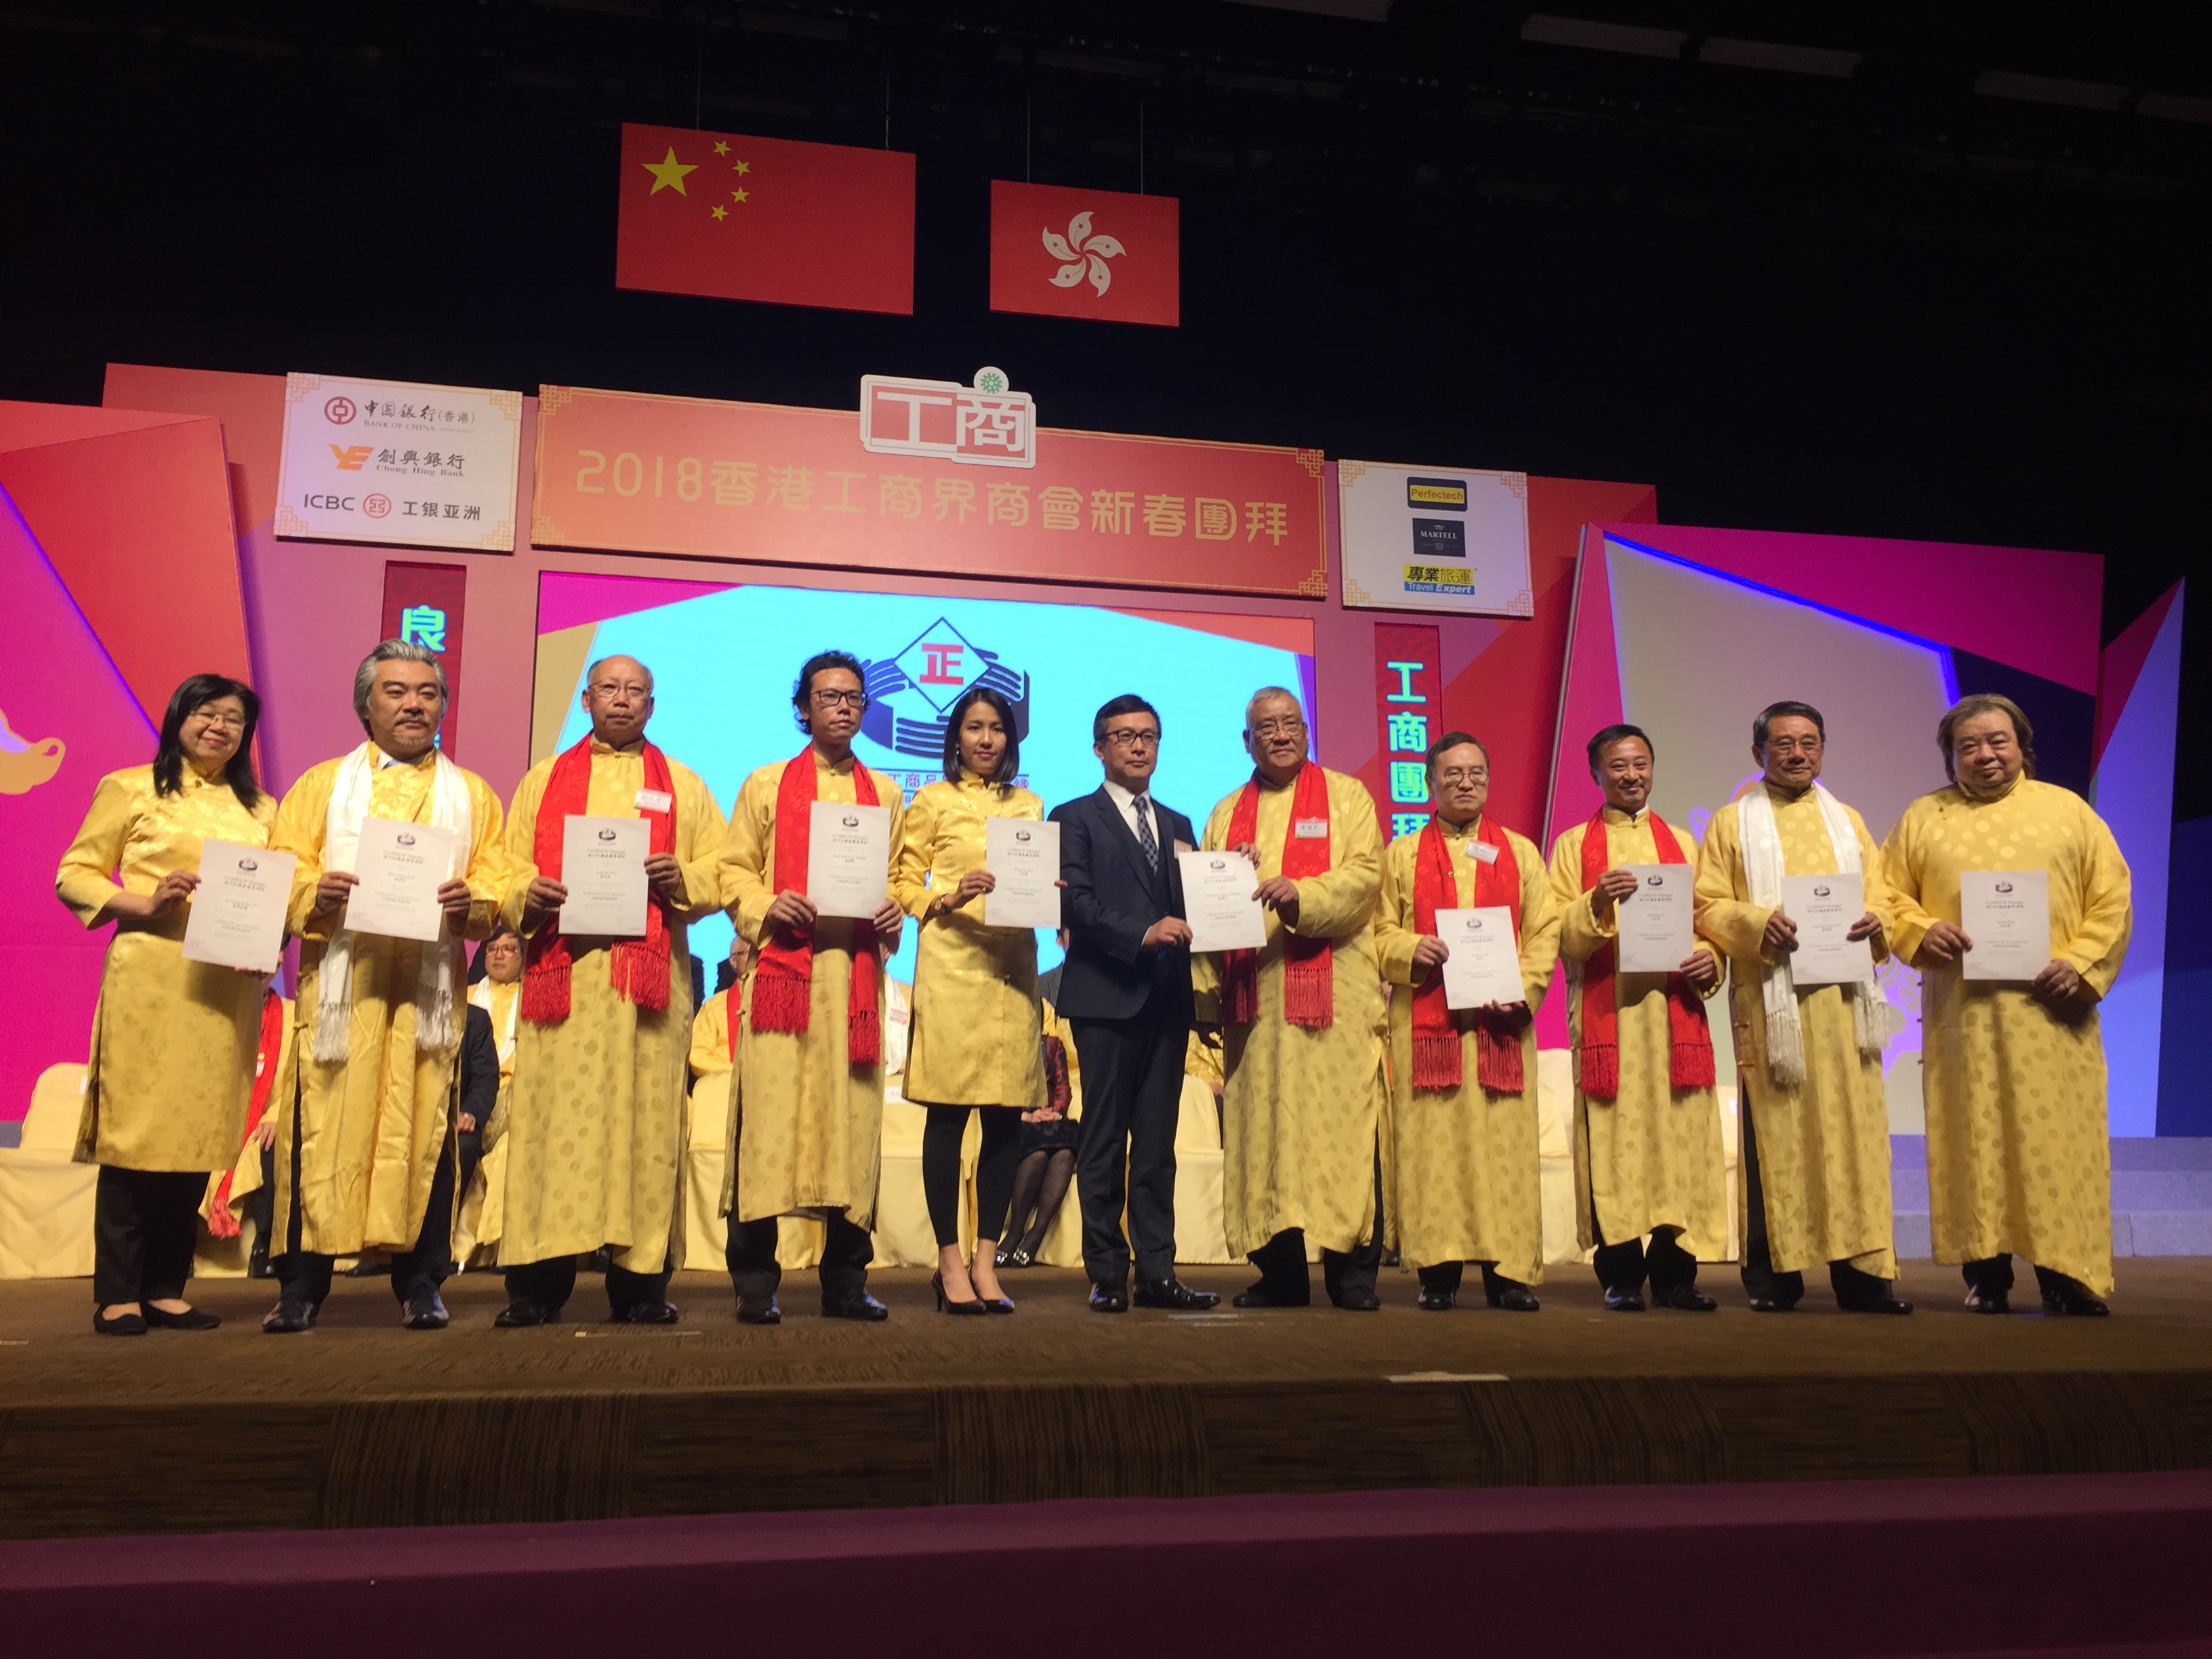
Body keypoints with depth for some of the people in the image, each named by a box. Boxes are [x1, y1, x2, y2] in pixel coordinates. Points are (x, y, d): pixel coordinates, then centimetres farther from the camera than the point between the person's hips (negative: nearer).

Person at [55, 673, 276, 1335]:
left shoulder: (261, 810, 17)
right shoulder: (131, 789, 6)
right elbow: (74, 874, 3)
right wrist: (144, 903, -13)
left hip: (230, 989, 4)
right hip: (149, 979, -4)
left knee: (199, 1136, 5)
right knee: (135, 1132, -3)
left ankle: (165, 1289, 14)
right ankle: (116, 1294, 5)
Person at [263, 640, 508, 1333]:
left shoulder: (472, 795, 17)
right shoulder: (323, 784, 16)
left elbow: (498, 885, 8)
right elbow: (283, 869, 7)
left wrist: (471, 902, -14)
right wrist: (316, 893, -15)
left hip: (431, 984, 1)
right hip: (339, 981, 0)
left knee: (424, 1129, -2)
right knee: (324, 1126, -5)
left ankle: (420, 1283, 7)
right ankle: (301, 1286, 4)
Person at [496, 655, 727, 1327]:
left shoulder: (684, 785, 16)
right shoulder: (543, 780, 18)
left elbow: (720, 874, 10)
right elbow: (508, 870, 12)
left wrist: (681, 879, -10)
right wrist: (529, 893, -9)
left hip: (651, 973, 0)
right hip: (561, 970, 0)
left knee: (646, 1115, -2)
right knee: (554, 1114, -4)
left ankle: (641, 1283, 3)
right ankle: (536, 1286, 1)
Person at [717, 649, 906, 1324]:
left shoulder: (886, 795, 19)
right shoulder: (767, 785, 12)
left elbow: (902, 875, 19)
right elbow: (734, 870, 7)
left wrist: (895, 913, -1)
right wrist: (765, 908, -11)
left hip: (857, 970, 2)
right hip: (781, 964, -2)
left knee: (854, 1116, 1)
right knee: (768, 1114, -7)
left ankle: (846, 1279, 9)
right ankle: (755, 1281, 1)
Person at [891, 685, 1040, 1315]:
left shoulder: (1029, 806, 17)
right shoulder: (932, 800, 7)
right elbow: (903, 883, 4)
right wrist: (948, 899, -13)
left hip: (1011, 965, 4)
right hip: (950, 962, -3)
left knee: (1007, 1117, 1)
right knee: (947, 1115, -3)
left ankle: (986, 1260, 10)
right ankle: (950, 1262, 5)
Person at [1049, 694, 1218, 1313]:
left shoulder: (1179, 826, 21)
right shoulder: (1075, 817, 4)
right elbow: (1074, 903, -8)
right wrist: (1141, 933, -19)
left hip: (1167, 998, 5)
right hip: (1106, 995, -5)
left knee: (1158, 1142, 6)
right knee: (1103, 1140, -1)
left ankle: (1157, 1272, 10)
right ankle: (1107, 1274, 5)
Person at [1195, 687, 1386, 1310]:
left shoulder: (1346, 796, 10)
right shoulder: (1226, 814, 19)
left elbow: (1364, 877, -4)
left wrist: (1301, 894, -22)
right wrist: (1206, 989, 2)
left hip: (1335, 994, -3)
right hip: (1253, 1001, 3)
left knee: (1343, 1126, -5)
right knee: (1260, 1127, 2)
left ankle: (1352, 1268, 2)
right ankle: (1279, 1271, 9)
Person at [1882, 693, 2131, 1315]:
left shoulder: (2068, 810, 10)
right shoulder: (1923, 817, 12)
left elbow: (2113, 899, 6)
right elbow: (1890, 894, 10)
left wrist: (2082, 963, -8)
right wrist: (1921, 930, -10)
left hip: (2050, 1011, 0)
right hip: (1960, 1011, 0)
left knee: (2059, 1138, -3)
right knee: (1972, 1137, -1)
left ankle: (2066, 1273, 4)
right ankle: (1985, 1274, 4)